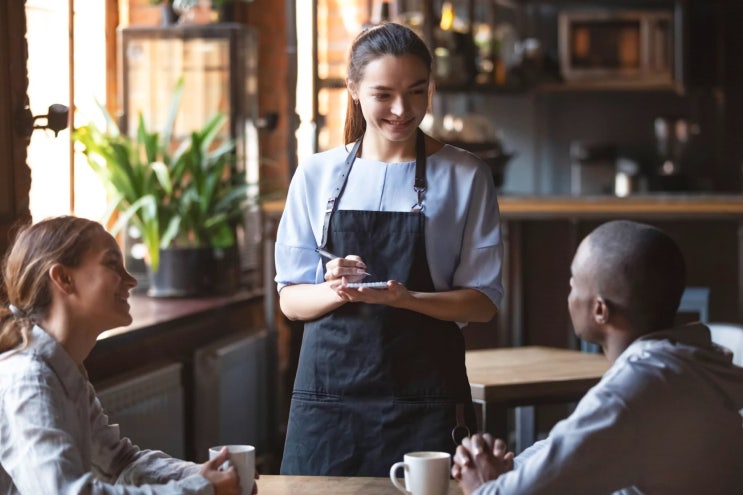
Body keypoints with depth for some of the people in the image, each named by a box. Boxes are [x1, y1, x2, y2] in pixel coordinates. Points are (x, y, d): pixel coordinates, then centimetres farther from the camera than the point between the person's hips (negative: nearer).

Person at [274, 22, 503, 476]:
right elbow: (291, 299, 7)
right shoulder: (317, 176, 7)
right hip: (329, 386, 1)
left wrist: (407, 298, -18)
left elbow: (485, 301, 0)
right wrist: (335, 291, -16)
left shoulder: (465, 177, 2)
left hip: (425, 395, -1)